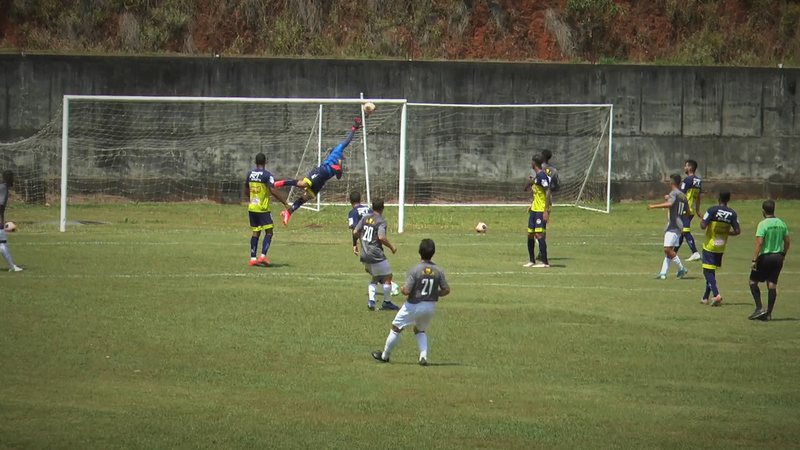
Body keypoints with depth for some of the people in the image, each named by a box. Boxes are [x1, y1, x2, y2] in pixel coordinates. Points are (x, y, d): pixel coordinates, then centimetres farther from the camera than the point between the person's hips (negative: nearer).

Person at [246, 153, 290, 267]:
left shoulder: (250, 174, 8)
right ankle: (263, 256, -14)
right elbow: (273, 191, -20)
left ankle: (253, 258, 7)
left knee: (256, 232, 12)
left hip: (252, 207, 6)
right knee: (269, 232, 0)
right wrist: (285, 203, -16)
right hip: (263, 208, -6)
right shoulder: (267, 175, -12)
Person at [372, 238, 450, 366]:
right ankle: (424, 356, 9)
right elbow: (446, 290, -3)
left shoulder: (415, 270, -20)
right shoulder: (438, 271, -8)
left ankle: (385, 355, 26)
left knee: (396, 328, 14)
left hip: (414, 305, -4)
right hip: (431, 306, 4)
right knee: (420, 330, 27)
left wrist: (402, 289, 2)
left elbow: (406, 291, -21)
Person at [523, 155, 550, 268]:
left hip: (541, 211, -10)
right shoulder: (536, 176, 16)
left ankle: (544, 262, -10)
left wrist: (546, 211, -22)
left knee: (539, 234, -12)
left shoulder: (542, 176, -15)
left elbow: (547, 192, -19)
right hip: (534, 210, 10)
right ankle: (531, 261, 20)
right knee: (530, 235, 12)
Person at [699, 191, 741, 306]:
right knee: (712, 271, 17)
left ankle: (716, 294, -23)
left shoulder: (712, 210, -13)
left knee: (708, 271, -4)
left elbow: (703, 226, -18)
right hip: (721, 248, 5)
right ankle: (705, 297, 23)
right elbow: (737, 231, -3)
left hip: (709, 246, -5)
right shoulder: (732, 214, -2)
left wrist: (702, 220, 5)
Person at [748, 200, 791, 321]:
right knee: (772, 285, 7)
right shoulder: (781, 224, 5)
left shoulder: (763, 224, -13)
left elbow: (759, 243, -18)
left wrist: (754, 260, -15)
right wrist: (783, 255, 22)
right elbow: (787, 242, 10)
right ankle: (768, 313, 8)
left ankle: (759, 308, -2)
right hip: (778, 257, 6)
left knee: (753, 282, 8)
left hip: (765, 257, -6)